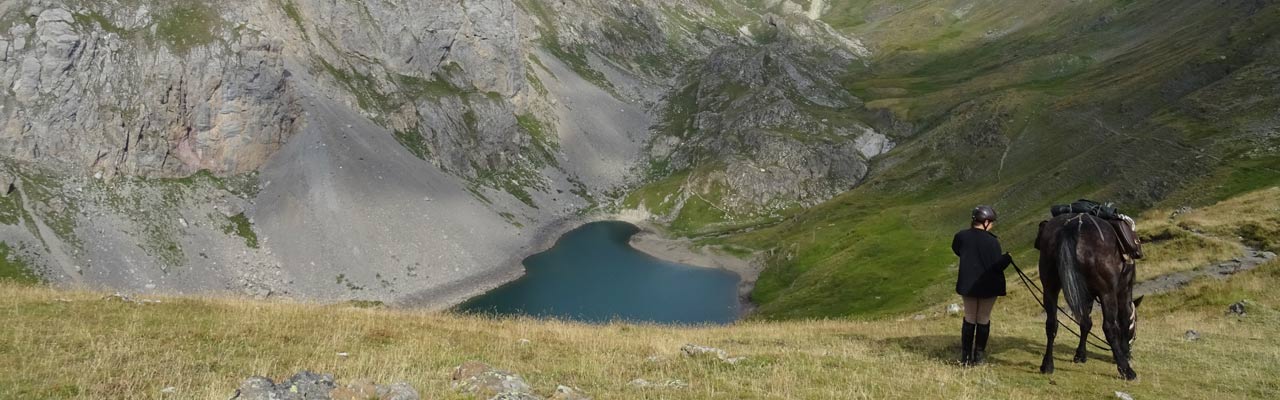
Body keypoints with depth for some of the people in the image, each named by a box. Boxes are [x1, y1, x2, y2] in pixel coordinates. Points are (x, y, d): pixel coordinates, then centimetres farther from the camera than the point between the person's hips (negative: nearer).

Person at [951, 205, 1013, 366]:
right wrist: (1007, 257, 3)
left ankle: (965, 356, 13)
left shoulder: (961, 236, -6)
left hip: (968, 284, 3)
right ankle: (978, 356, 12)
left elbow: (956, 251, 15)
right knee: (983, 320, 9)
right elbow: (997, 266, -14)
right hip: (988, 286, -3)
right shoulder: (992, 241, -17)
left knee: (969, 319, 14)